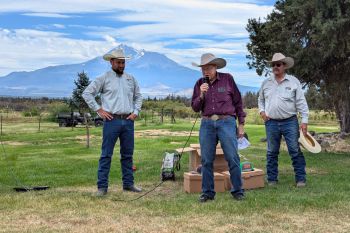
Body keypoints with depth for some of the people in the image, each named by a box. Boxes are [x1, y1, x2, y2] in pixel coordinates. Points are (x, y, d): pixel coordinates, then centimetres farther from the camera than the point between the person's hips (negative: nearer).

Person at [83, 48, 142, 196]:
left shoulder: (130, 79, 14)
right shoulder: (104, 78, 0)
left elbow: (138, 96, 23)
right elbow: (87, 93, -1)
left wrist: (136, 112, 9)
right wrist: (99, 110, -6)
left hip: (128, 121, 5)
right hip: (112, 120, -4)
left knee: (127, 154, 10)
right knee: (106, 154, -3)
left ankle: (128, 184, 18)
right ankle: (102, 186, 1)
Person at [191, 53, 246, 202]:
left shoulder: (227, 79, 3)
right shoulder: (200, 84, 10)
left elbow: (238, 102, 6)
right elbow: (195, 108, 9)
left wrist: (241, 124, 4)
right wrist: (201, 95, -9)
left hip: (226, 122, -3)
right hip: (207, 124, 3)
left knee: (233, 158, -5)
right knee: (206, 160, 4)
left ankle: (237, 191, 7)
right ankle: (207, 192, 14)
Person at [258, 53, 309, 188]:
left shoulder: (293, 81, 1)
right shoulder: (266, 83, 9)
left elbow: (301, 103, -1)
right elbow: (261, 100, 22)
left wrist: (304, 121, -7)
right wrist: (262, 111, 4)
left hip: (290, 122, -2)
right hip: (271, 123, 3)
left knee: (295, 151, -3)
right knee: (272, 153, 7)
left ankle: (300, 179, 5)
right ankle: (272, 179, 16)